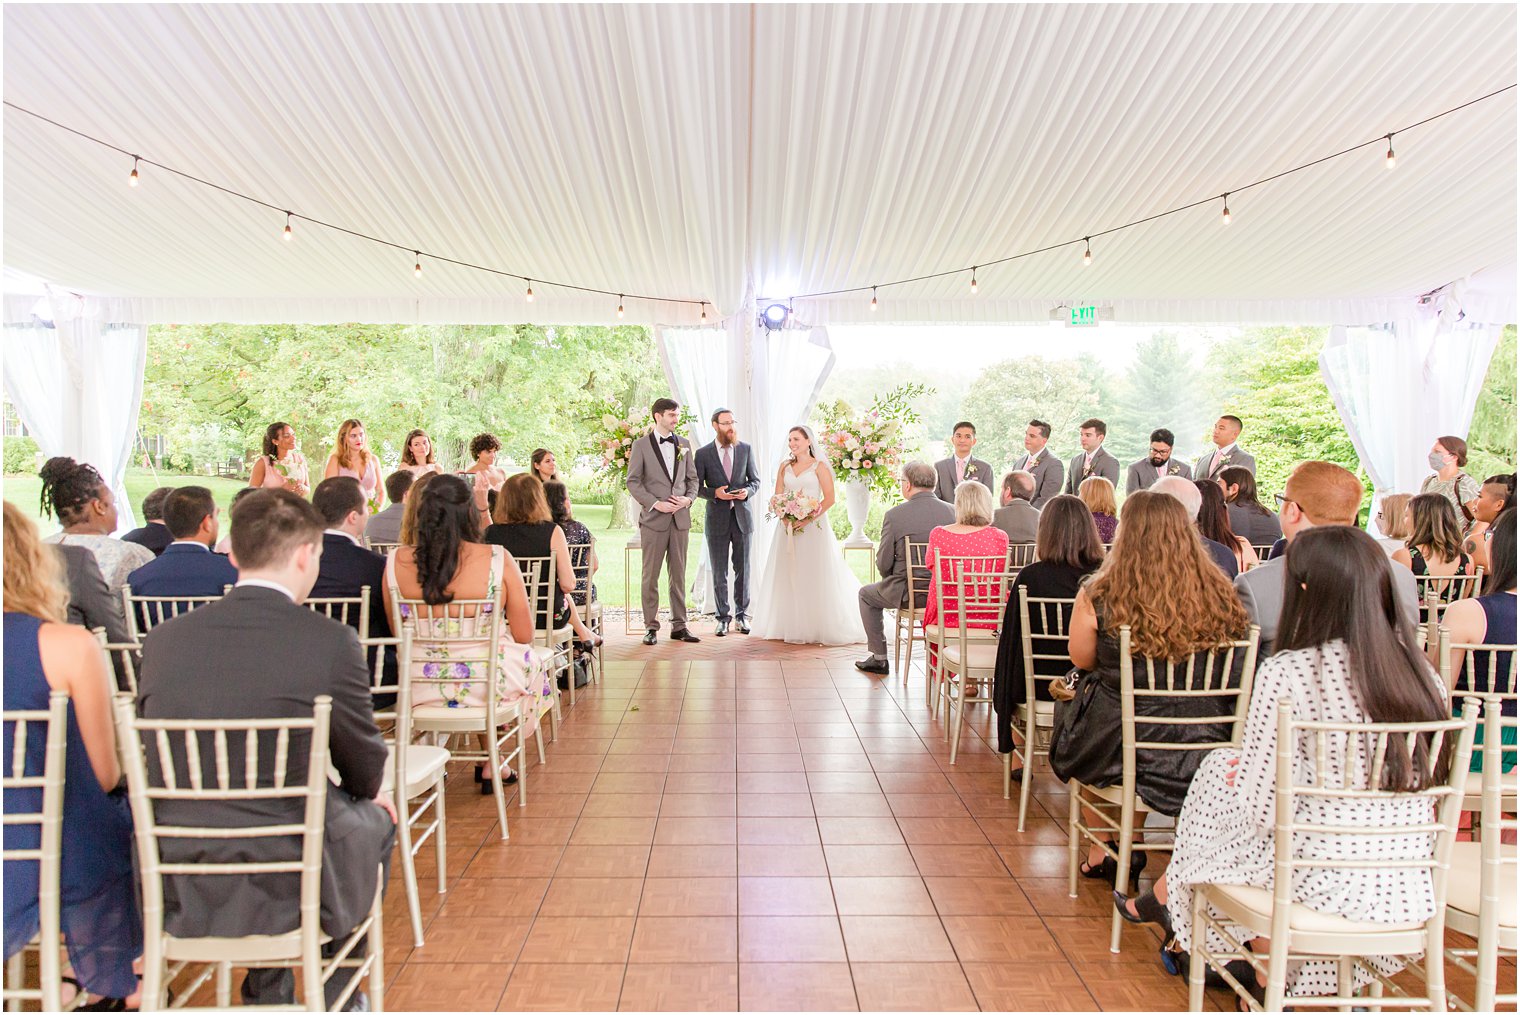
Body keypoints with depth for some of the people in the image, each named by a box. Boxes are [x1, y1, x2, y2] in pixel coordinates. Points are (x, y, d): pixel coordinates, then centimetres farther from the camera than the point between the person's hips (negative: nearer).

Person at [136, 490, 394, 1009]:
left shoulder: (164, 639, -2)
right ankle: (336, 997, 40)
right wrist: (368, 795, 22)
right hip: (289, 886, -4)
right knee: (376, 818, 25)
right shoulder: (331, 641, -16)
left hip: (177, 890, 5)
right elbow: (365, 770, -3)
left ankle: (269, 997, 43)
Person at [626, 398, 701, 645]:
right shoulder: (641, 445, 0)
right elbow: (632, 482, -3)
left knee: (678, 575, 7)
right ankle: (651, 627, 10)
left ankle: (679, 626, 14)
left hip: (681, 518, 4)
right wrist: (655, 503, -13)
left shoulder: (684, 444, 12)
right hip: (653, 519, -3)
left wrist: (688, 499, -4)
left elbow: (693, 478, 15)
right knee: (650, 576, 2)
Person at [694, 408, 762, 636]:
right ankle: (723, 617, 13)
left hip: (742, 516, 1)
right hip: (717, 519, -1)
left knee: (743, 569, 7)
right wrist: (714, 493, -16)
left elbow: (756, 480, 11)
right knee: (719, 572, 3)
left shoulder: (746, 449, 6)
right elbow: (696, 487, 2)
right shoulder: (703, 453, 0)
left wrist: (747, 491, -10)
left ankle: (742, 614, 18)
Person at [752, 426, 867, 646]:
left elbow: (829, 499, -7)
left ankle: (817, 627, 3)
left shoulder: (819, 466, 0)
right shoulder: (784, 466, 14)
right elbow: (777, 497, 10)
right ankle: (791, 626, 9)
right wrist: (783, 516, -10)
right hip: (787, 527, 4)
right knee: (789, 575, 3)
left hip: (813, 527, -4)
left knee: (813, 576, -4)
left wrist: (807, 519, -17)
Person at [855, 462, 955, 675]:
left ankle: (879, 658, 29)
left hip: (907, 593, -4)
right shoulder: (953, 511, -3)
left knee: (866, 594, 25)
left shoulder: (894, 514, -13)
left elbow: (883, 563, -9)